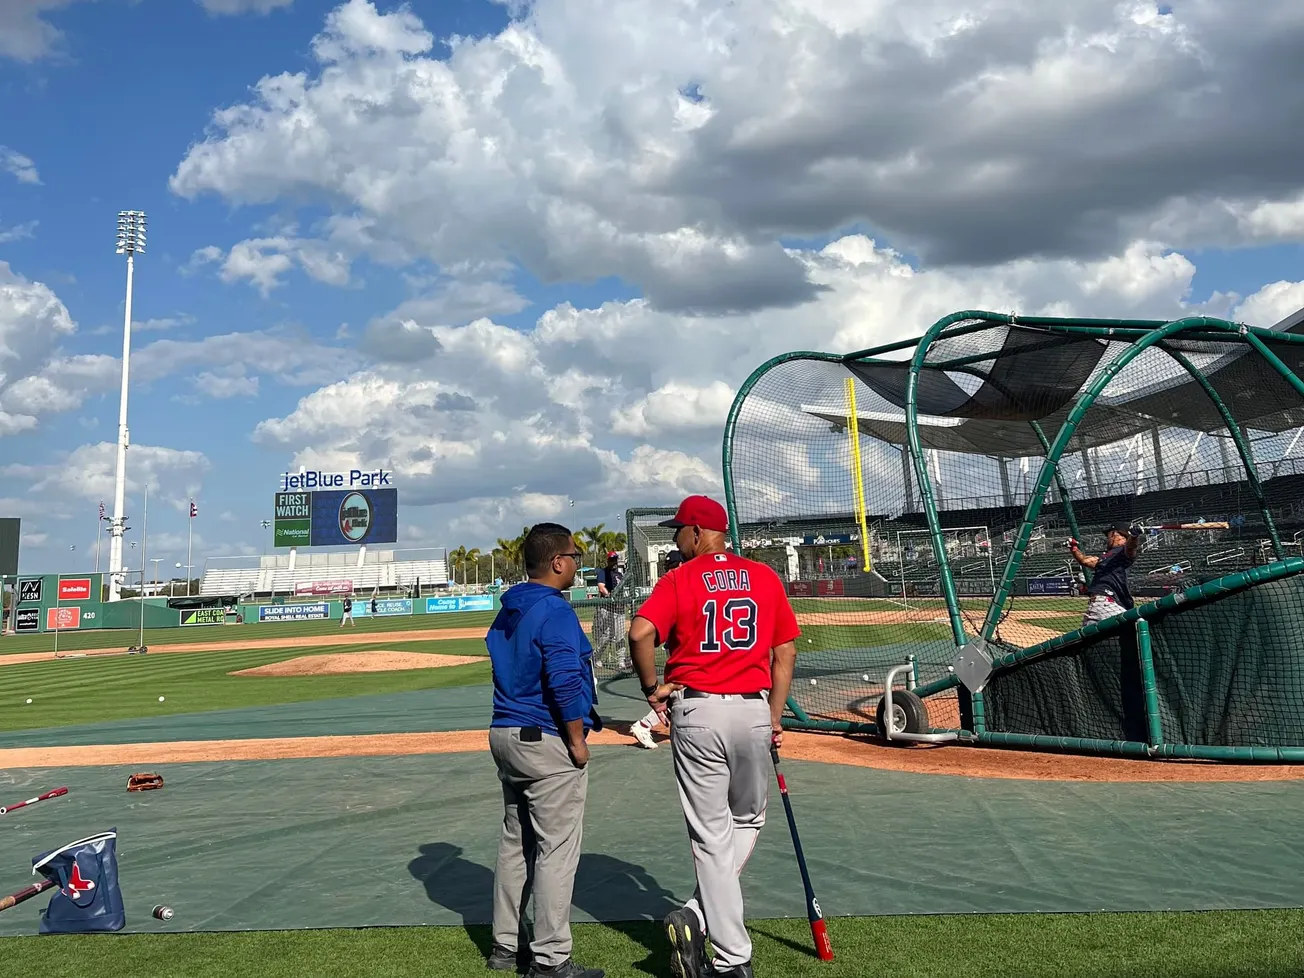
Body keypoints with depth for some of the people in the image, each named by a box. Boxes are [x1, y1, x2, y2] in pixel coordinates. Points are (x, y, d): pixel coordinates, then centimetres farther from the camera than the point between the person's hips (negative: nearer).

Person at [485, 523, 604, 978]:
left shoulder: (508, 611, 10)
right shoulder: (555, 611, -18)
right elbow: (565, 683, -24)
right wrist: (577, 741, -15)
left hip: (505, 736, 9)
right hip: (547, 743, -9)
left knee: (515, 843, 18)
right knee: (557, 849, 0)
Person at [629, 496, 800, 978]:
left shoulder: (679, 579, -2)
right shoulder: (765, 577, 7)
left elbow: (640, 632, -18)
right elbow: (785, 652, 8)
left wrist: (651, 687, -3)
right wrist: (774, 718, 13)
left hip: (695, 711, -2)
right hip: (753, 710, 2)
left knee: (711, 835, 8)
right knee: (748, 821, 21)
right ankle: (701, 917, 10)